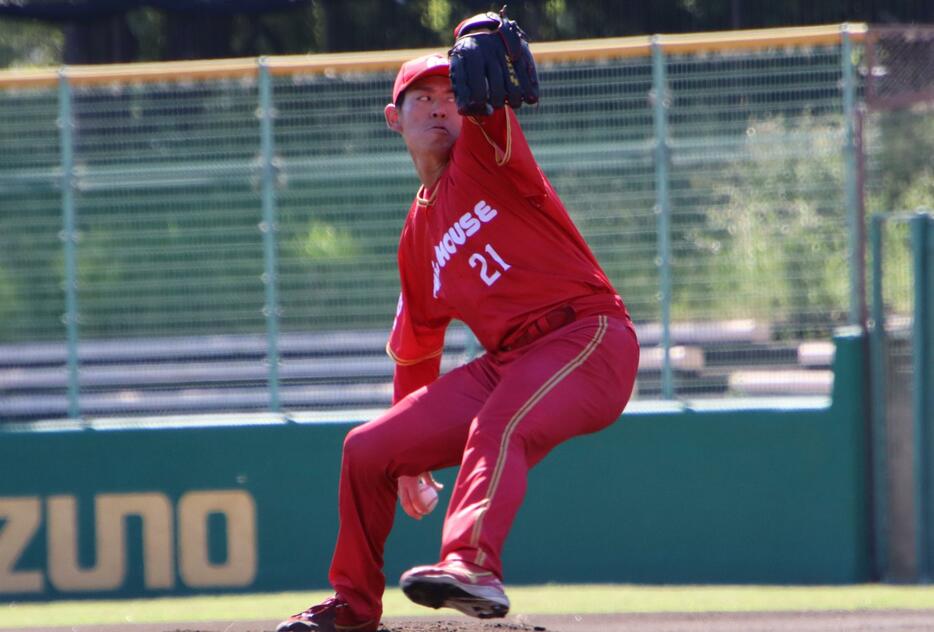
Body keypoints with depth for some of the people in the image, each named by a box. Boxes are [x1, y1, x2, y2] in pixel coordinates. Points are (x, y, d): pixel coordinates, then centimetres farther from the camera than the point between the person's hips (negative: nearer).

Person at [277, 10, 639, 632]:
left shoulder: (484, 148, 2)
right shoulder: (419, 233, 21)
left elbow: (485, 102, -21)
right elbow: (415, 348, 30)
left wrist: (480, 48, -45)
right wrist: (411, 451, 31)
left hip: (589, 337, -8)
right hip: (505, 363, 8)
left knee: (497, 430, -36)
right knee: (368, 450, 6)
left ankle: (474, 567, -56)